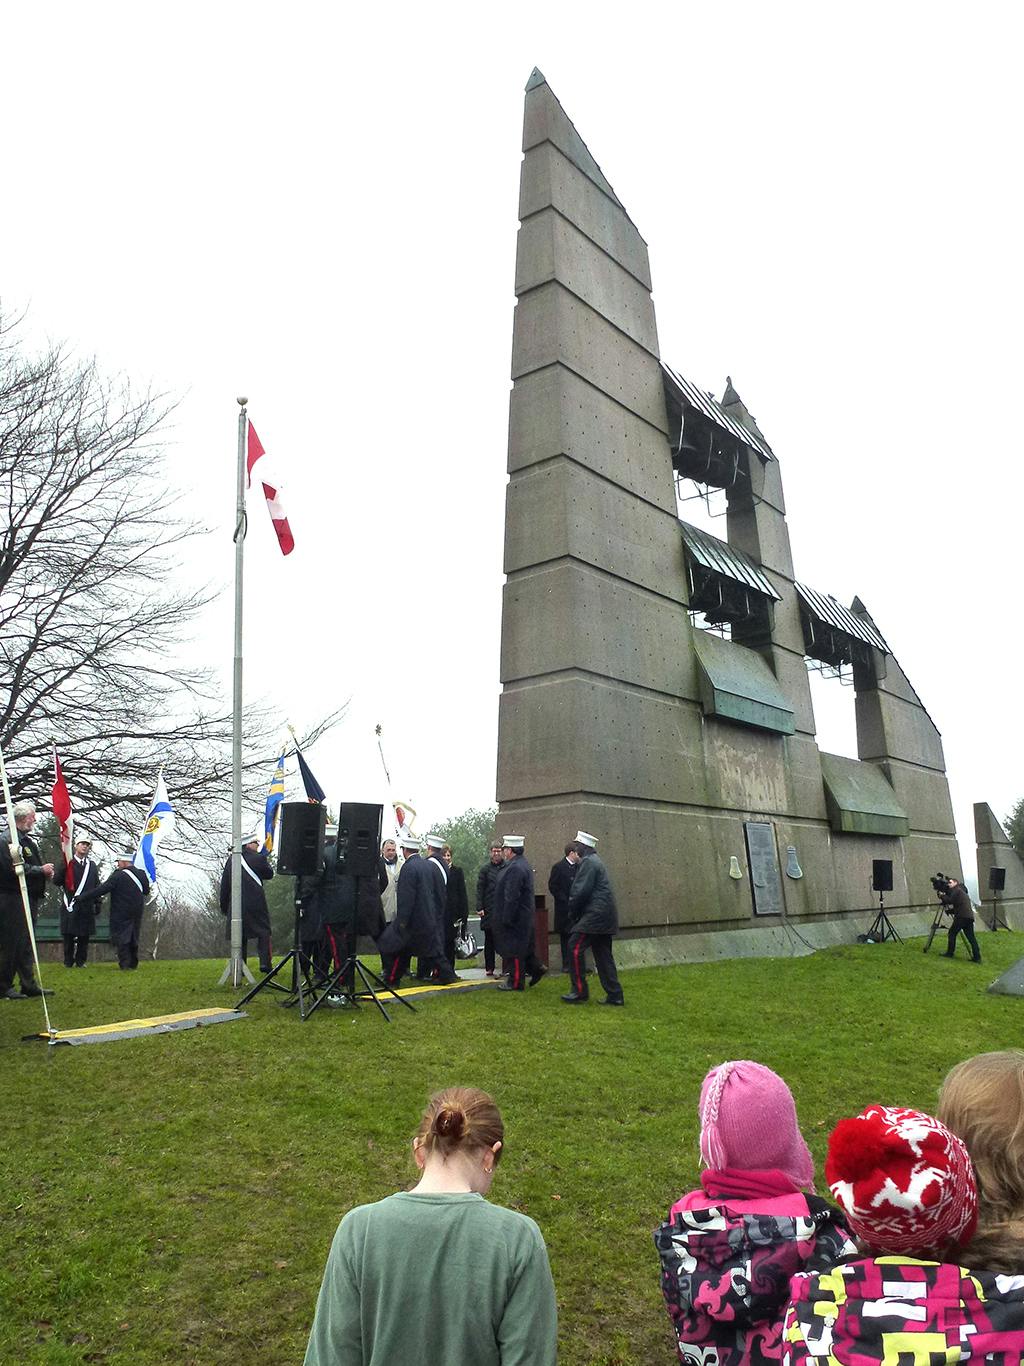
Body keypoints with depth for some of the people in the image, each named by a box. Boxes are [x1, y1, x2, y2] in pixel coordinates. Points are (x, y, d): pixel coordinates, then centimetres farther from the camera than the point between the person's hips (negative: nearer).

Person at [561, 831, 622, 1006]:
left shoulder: (588, 862, -11)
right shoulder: (596, 861, 22)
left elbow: (581, 891, -17)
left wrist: (572, 914, -5)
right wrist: (575, 914, 14)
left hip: (595, 915, -10)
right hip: (604, 916, 10)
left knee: (575, 948, -8)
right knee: (603, 955, 10)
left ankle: (579, 992, -4)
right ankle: (615, 995, 10)